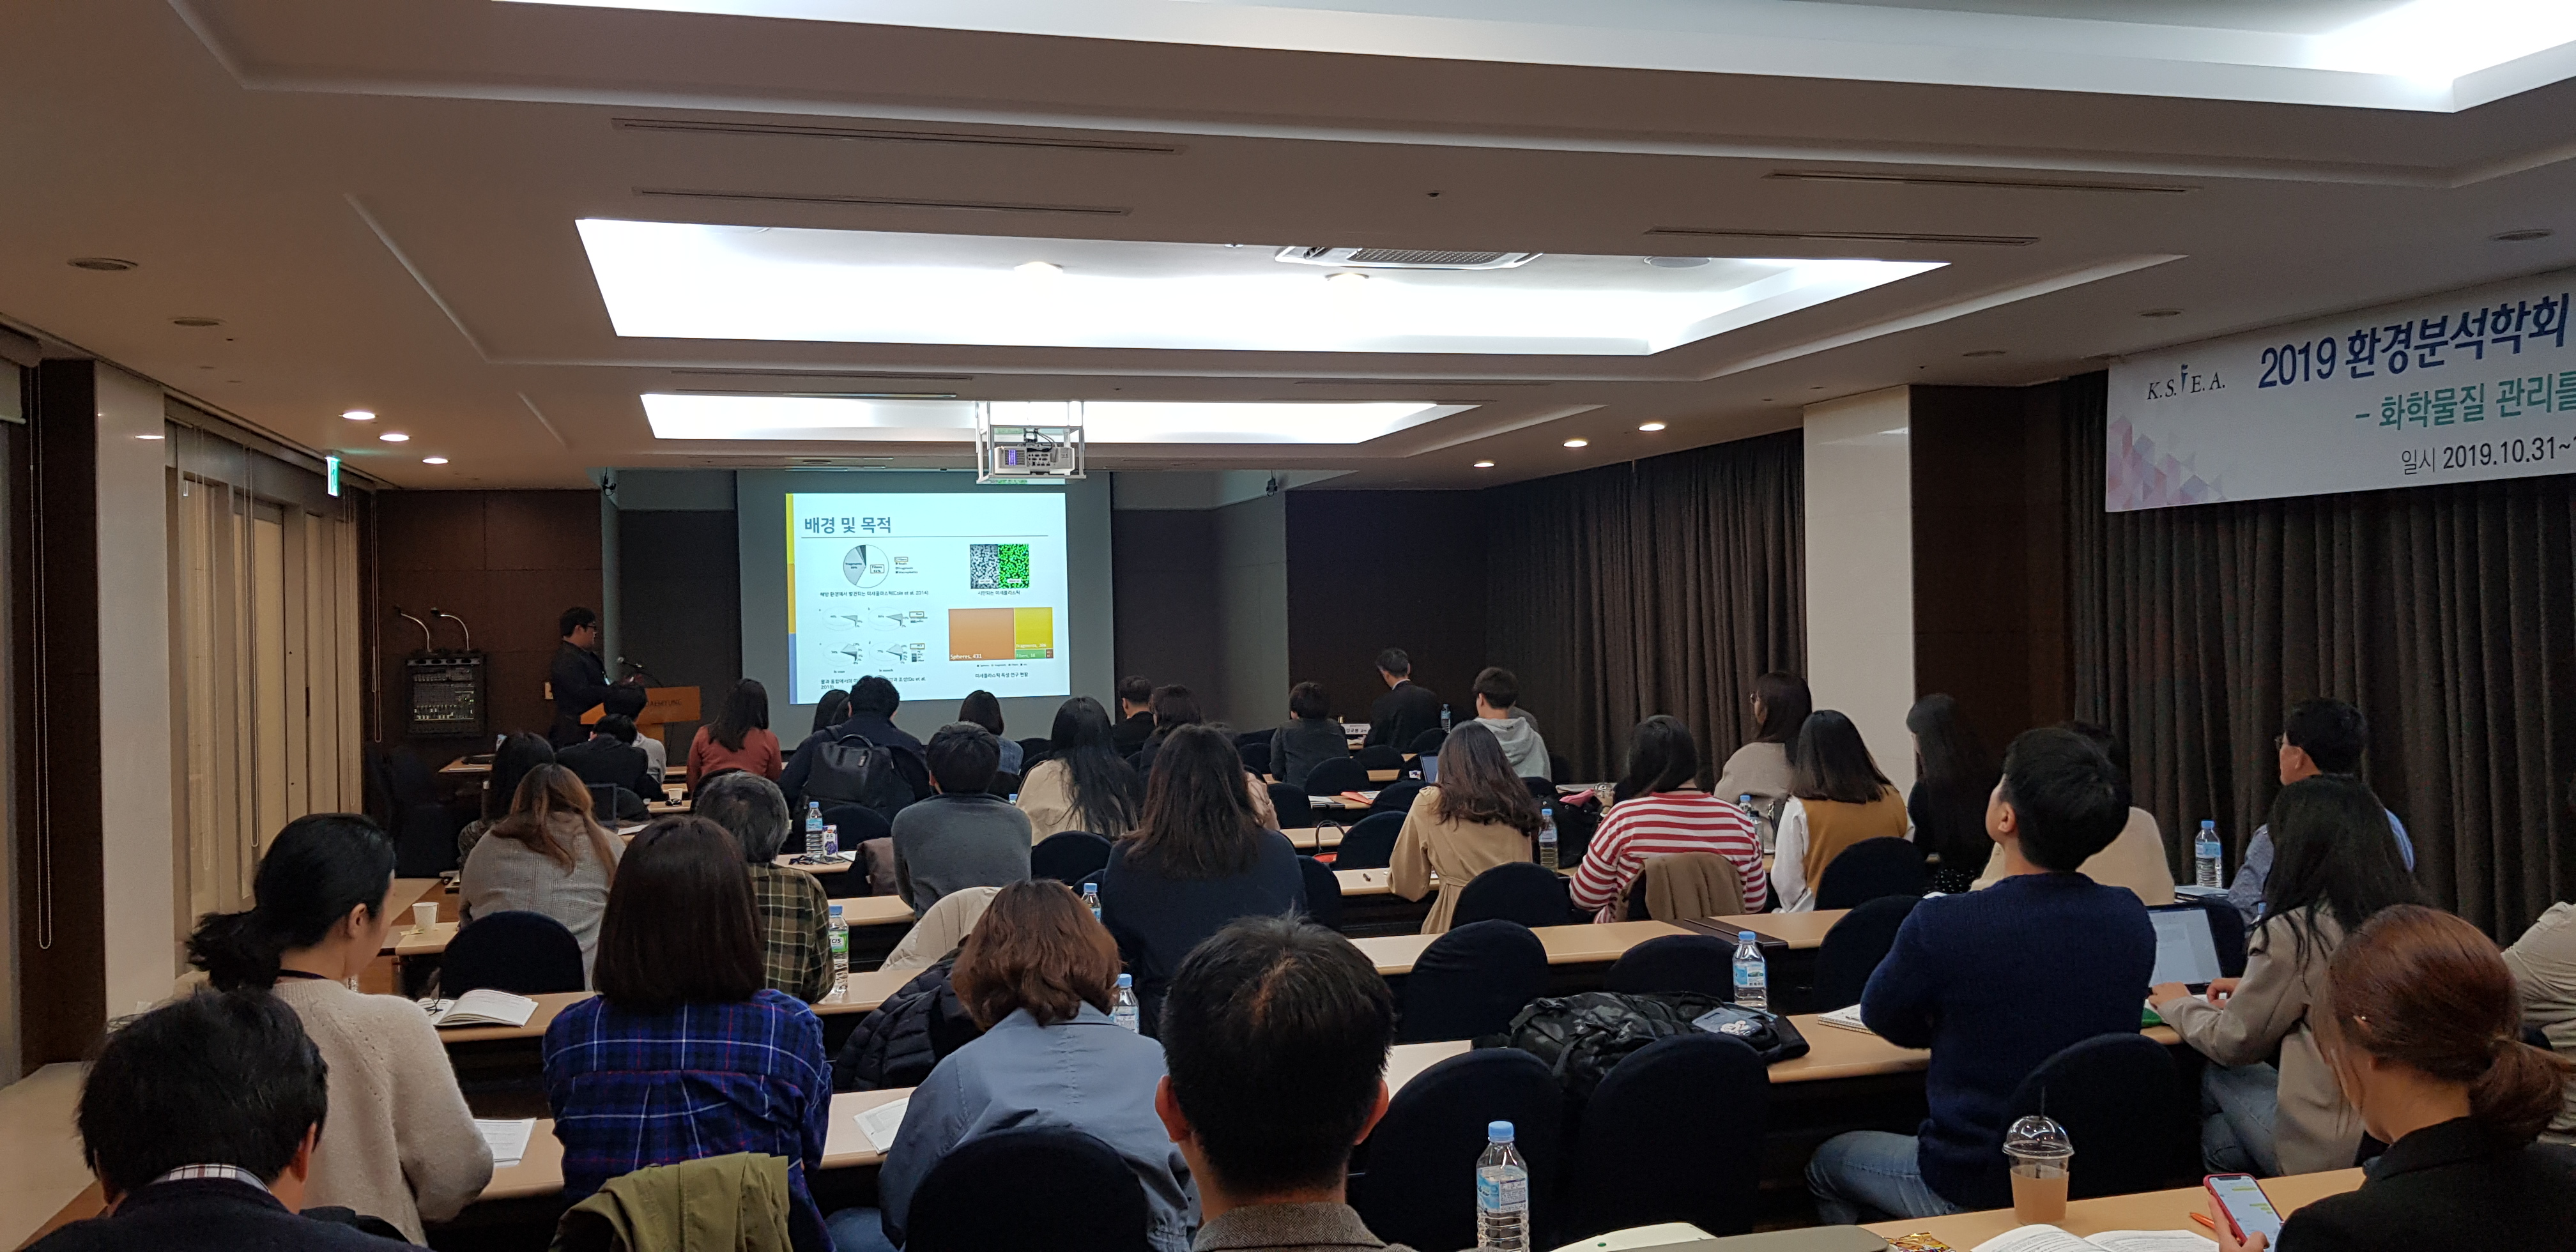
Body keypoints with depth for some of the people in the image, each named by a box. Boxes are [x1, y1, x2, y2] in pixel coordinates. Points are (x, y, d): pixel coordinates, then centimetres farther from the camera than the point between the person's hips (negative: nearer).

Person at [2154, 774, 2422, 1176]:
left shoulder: (2293, 934, -18)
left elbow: (2234, 1043, -3)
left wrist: (2177, 1005, 15)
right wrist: (2256, 989, 29)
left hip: (2328, 1152, -6)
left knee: (2218, 1077, 18)